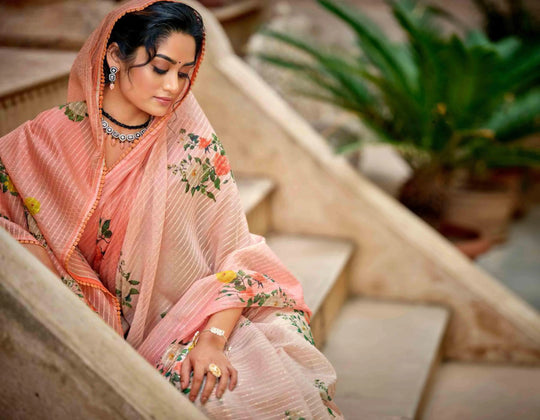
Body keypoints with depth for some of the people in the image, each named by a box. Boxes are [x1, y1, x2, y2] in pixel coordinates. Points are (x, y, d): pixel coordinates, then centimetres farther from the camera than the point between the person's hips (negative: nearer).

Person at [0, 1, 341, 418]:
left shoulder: (192, 143, -4)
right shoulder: (52, 137, -4)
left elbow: (235, 254, -7)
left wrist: (213, 339, -22)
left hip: (192, 317, 1)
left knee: (278, 384, -24)